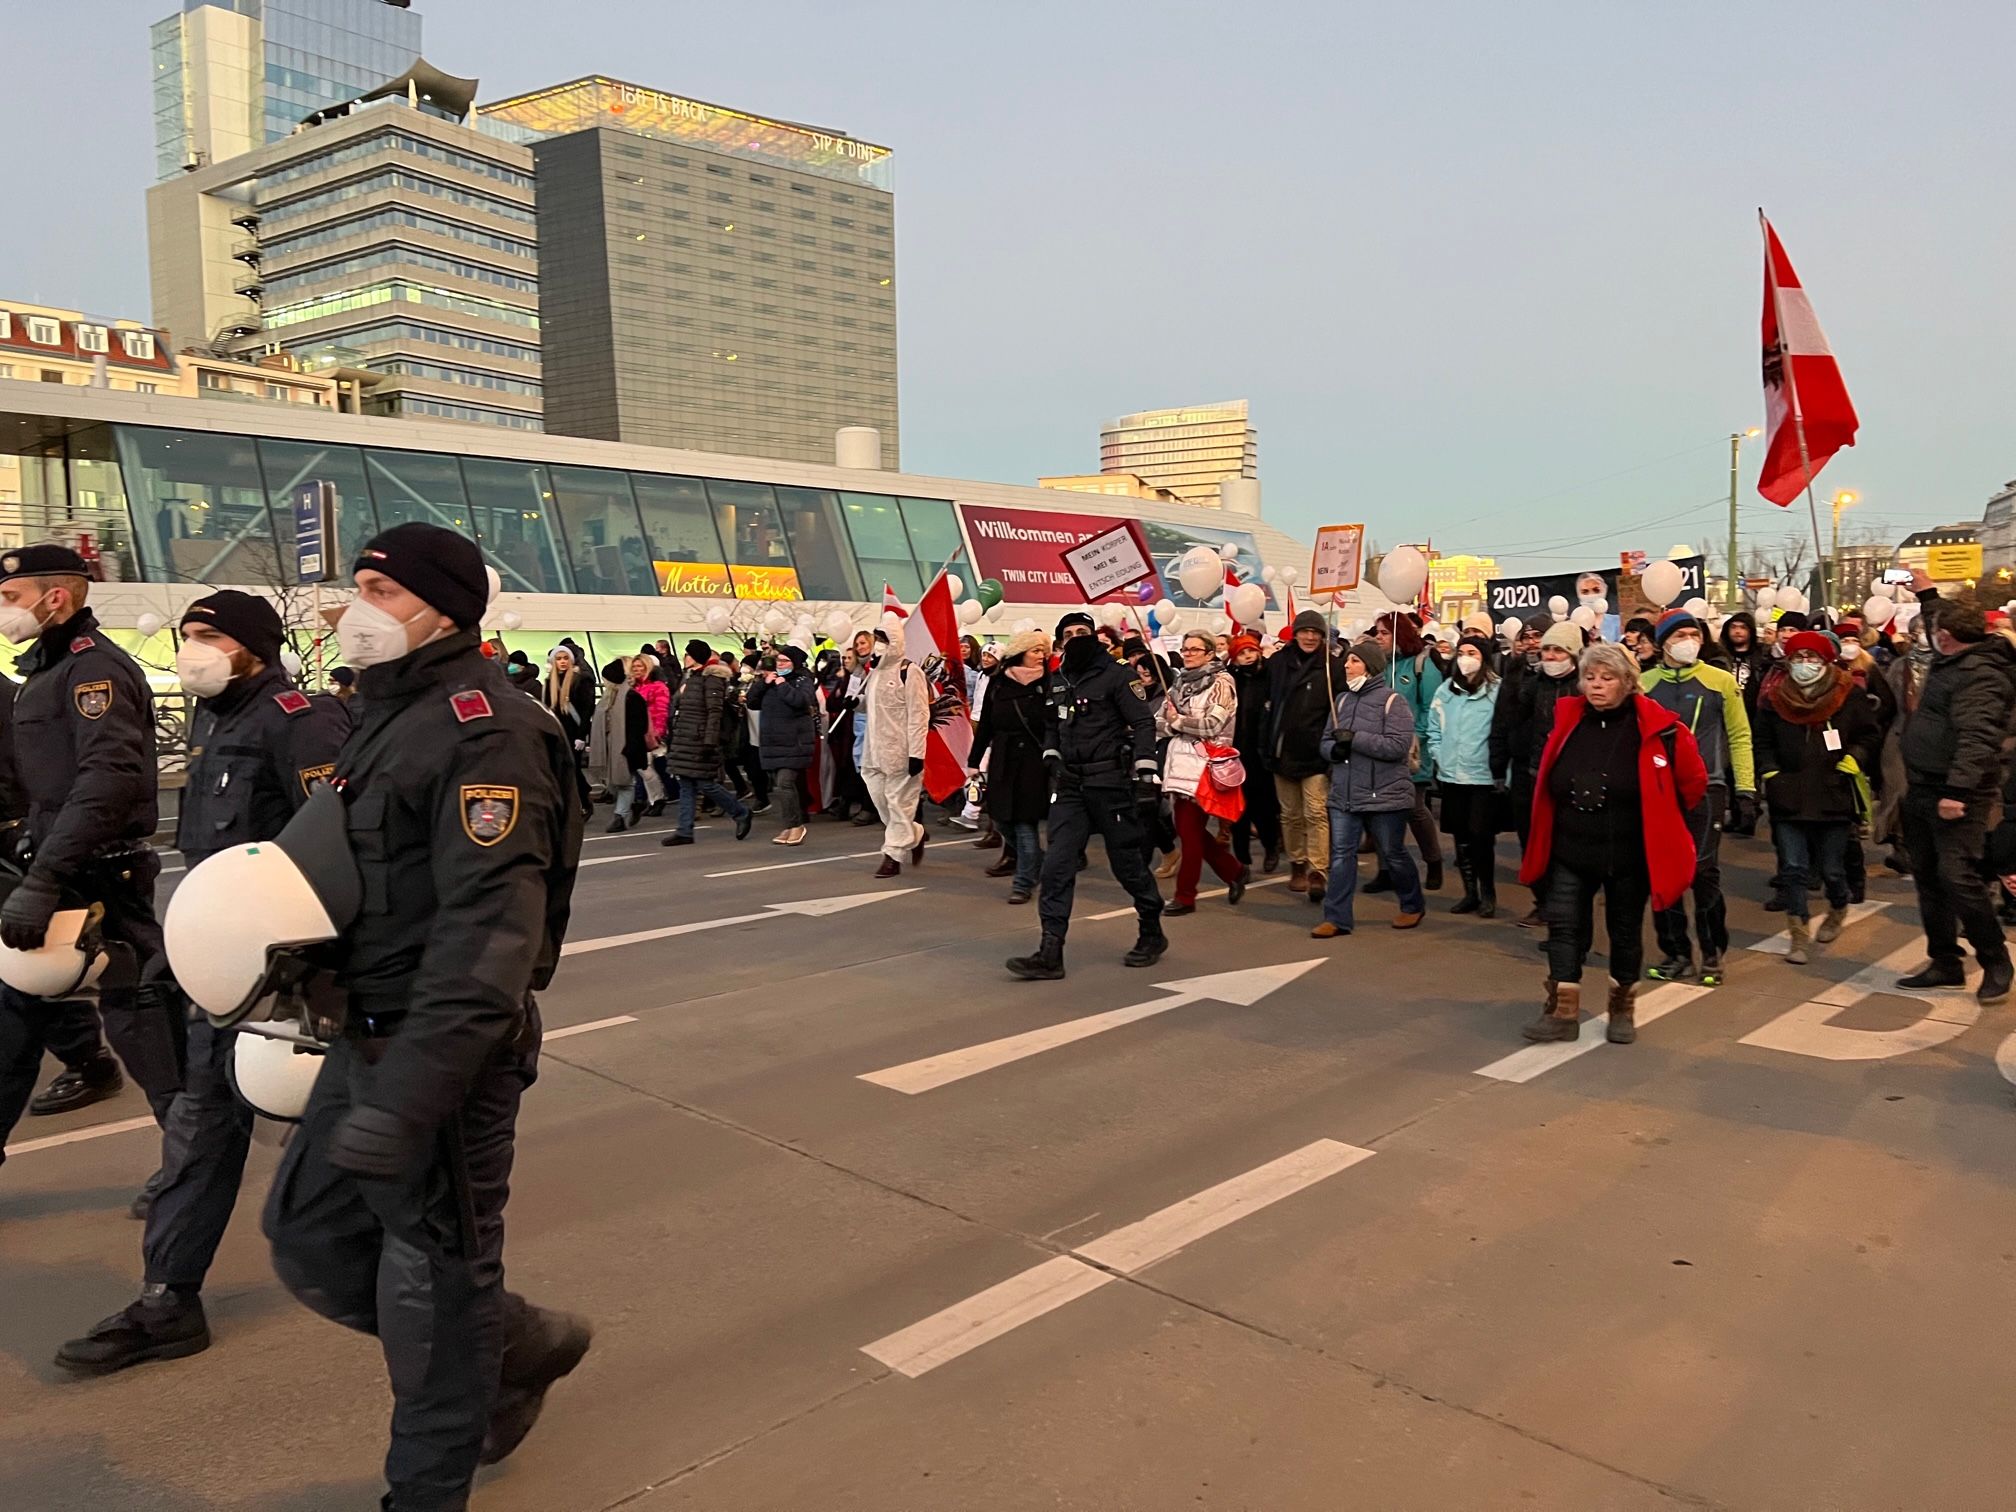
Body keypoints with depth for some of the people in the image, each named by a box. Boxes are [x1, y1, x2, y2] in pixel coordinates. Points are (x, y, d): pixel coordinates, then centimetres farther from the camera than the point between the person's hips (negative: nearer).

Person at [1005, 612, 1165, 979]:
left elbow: (1143, 721, -10)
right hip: (1070, 784, 5)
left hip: (1110, 782, -5)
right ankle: (1050, 954, -5)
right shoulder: (1057, 680, 12)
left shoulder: (1114, 674, -6)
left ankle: (1152, 933, 28)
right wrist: (1051, 755, 9)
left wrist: (1145, 767, -20)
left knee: (1127, 861, 5)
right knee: (1057, 865, -4)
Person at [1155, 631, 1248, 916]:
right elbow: (1159, 723, 10)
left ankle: (1185, 896, 6)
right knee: (1187, 828, 11)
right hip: (1178, 763, 7)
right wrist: (1170, 724, -10)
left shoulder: (1221, 682, -4)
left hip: (1203, 766, -7)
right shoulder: (1179, 682, 15)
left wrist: (1177, 721, -6)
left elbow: (1212, 724, -15)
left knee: (1190, 831, -4)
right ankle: (1234, 872, 28)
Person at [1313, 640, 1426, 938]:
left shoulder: (1392, 701, -9)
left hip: (1385, 794, -5)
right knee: (1341, 854, 1)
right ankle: (1336, 917, 5)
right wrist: (1335, 749, -10)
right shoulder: (1342, 699, 11)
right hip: (1345, 794, 5)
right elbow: (1327, 740, 15)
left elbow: (1399, 746, -18)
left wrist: (1355, 739, -20)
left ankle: (1413, 905, 31)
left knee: (1393, 854, 9)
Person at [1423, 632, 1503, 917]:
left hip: (1485, 777, -5)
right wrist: (1437, 758, 4)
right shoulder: (1445, 691, 8)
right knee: (1461, 837, 11)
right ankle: (1470, 893, 23)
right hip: (1451, 776, 5)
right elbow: (1434, 729, 14)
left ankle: (1488, 894, 11)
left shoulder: (1497, 691, -7)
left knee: (1481, 837, -6)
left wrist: (1502, 768, -10)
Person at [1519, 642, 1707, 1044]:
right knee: (1564, 925, 0)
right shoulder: (1568, 720, -1)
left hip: (1627, 856, -3)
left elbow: (1693, 781, -2)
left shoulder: (1655, 728, -13)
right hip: (1570, 852, 3)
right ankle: (1562, 1012, 6)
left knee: (1626, 931, 12)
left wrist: (1660, 823, 5)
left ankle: (1623, 1010, 28)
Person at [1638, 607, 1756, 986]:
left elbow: (1739, 737, 3)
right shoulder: (1643, 684, 4)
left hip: (1706, 788, -2)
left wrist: (1746, 791, -1)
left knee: (1703, 871, -6)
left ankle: (1712, 955, 11)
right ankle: (1676, 953, 18)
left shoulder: (1721, 682, 1)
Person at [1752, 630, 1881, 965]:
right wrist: (1769, 772, 1)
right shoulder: (1774, 698, 5)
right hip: (1788, 799, 1)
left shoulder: (1849, 695, 0)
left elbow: (1871, 736, 7)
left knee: (1832, 869, 8)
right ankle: (1799, 934, 7)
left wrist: (1855, 758, -8)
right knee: (1793, 868, -2)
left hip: (1834, 797, -1)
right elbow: (1763, 742, 14)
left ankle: (1838, 910, 39)